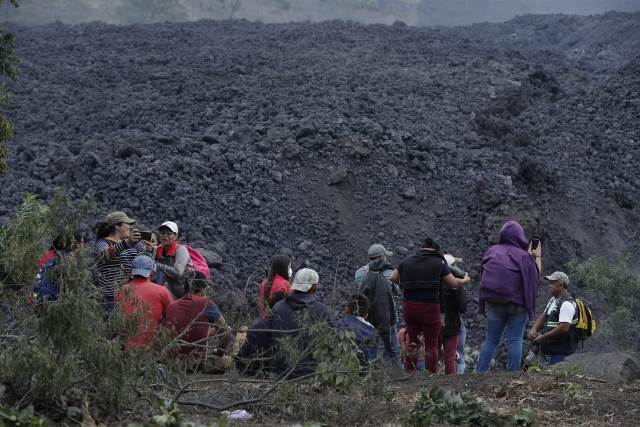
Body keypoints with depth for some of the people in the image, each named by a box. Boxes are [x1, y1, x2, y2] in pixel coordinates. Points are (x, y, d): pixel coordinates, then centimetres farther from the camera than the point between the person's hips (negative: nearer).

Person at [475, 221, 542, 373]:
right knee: (515, 340, -1)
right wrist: (537, 258, 15)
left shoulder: (492, 252, 4)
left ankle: (479, 372, 1)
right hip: (517, 303, -3)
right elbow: (535, 277, 1)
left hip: (493, 302, 3)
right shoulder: (523, 256, -8)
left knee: (491, 340, 8)